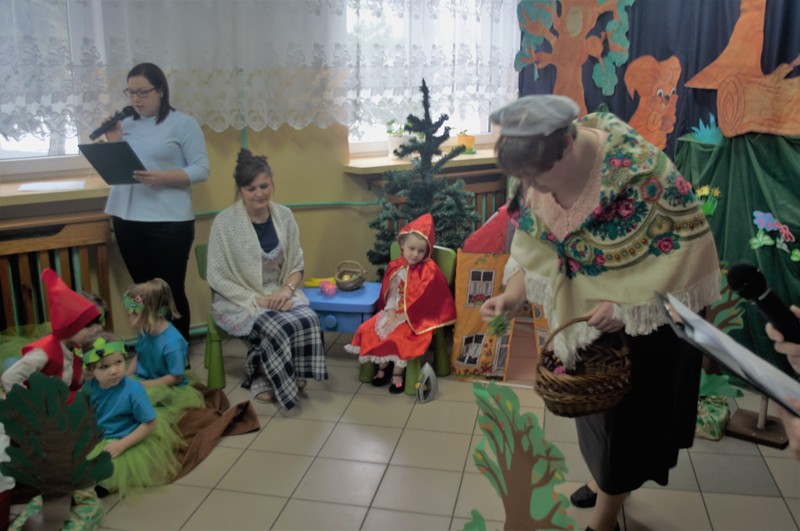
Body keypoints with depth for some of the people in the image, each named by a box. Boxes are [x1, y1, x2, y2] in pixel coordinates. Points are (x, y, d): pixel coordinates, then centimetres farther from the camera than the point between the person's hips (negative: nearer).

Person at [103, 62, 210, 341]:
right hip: (126, 219, 5)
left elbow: (201, 169, -8)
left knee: (170, 291, 2)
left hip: (168, 222, -5)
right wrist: (113, 144, -2)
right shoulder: (125, 124, 13)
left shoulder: (183, 123, -2)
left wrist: (162, 177, -21)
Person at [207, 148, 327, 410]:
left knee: (309, 319, -26)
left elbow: (297, 266, 8)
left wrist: (287, 289, -13)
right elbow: (218, 278, -10)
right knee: (276, 327, -32)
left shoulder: (284, 216, 1)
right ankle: (261, 378, -2)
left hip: (278, 295, 4)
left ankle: (296, 376, -2)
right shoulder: (225, 222, -12)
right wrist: (257, 300, -19)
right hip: (238, 301, -4)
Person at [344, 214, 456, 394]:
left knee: (398, 336, -28)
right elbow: (391, 294, 2)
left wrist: (403, 317, -18)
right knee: (368, 330, -8)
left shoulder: (429, 271, -12)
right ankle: (382, 367, 5)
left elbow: (423, 300, -15)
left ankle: (397, 374, -10)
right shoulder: (395, 267, 4)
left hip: (416, 317, -6)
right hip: (395, 313, 6)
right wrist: (391, 315, -14)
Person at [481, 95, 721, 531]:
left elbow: (690, 246, -26)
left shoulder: (639, 171, -32)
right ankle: (604, 477, 51)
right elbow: (535, 250, -3)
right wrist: (513, 295, -20)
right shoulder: (534, 180, -13)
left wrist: (628, 305, -29)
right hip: (584, 314, 6)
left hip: (644, 322, -5)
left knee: (626, 410, 9)